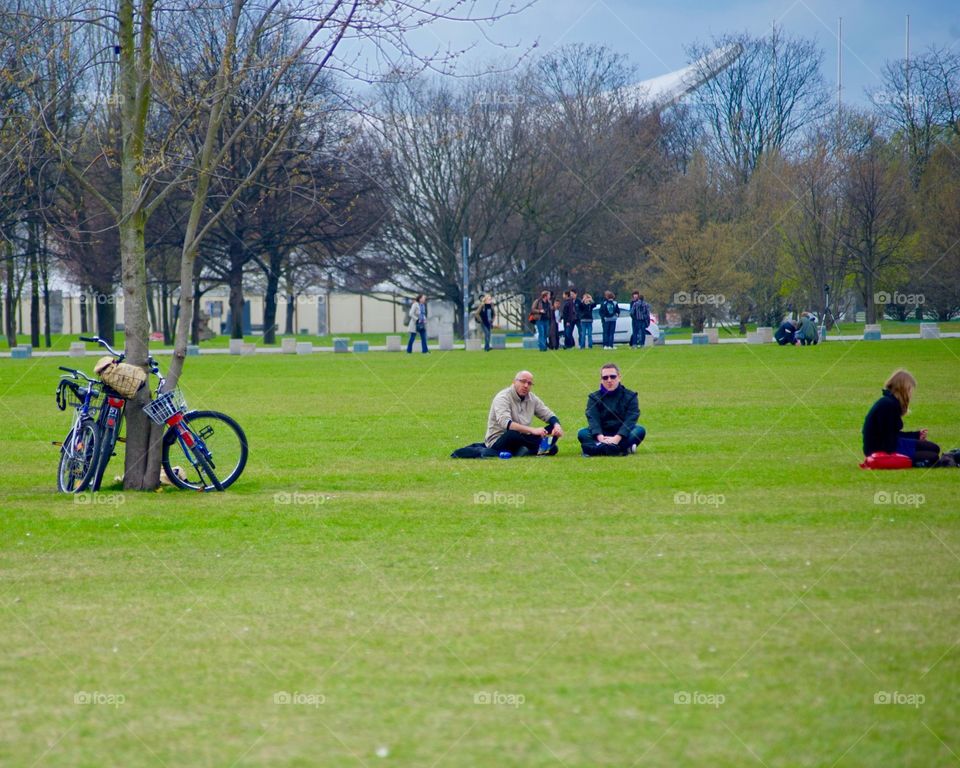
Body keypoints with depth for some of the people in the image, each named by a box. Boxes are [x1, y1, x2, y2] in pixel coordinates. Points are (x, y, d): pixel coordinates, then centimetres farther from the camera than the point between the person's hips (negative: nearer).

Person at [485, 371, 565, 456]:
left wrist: (557, 425, -13)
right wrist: (532, 430, -40)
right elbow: (506, 424, -31)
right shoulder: (503, 397, -14)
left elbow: (549, 415, 13)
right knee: (513, 434, -41)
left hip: (521, 441, 7)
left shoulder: (532, 398, 8)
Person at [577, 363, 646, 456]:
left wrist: (617, 438, -30)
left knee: (640, 430, -29)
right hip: (602, 434, 1)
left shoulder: (630, 396, 1)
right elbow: (593, 419, -11)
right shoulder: (594, 398, 4)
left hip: (622, 435, 0)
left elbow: (630, 419, -13)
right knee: (582, 433, -27)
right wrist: (600, 437, -32)